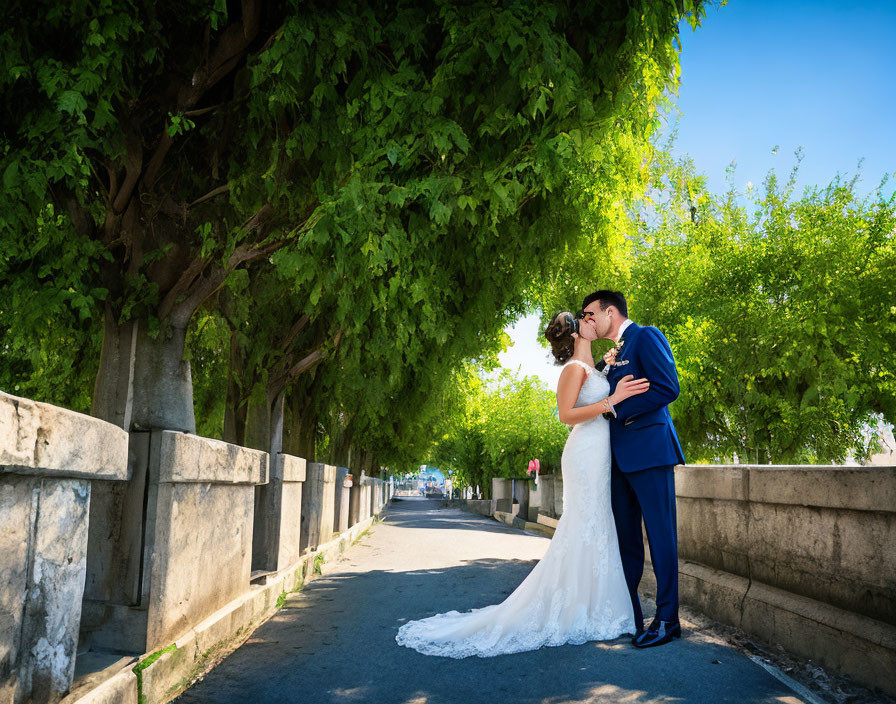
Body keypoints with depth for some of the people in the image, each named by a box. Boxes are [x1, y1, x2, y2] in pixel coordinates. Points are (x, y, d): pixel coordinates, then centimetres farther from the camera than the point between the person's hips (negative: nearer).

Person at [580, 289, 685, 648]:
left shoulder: (646, 337, -4)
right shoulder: (613, 354, 23)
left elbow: (668, 388, -15)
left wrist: (618, 410, -13)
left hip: (648, 451, -9)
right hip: (620, 456, 9)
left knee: (660, 534, -3)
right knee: (626, 537, 11)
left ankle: (667, 618, 5)